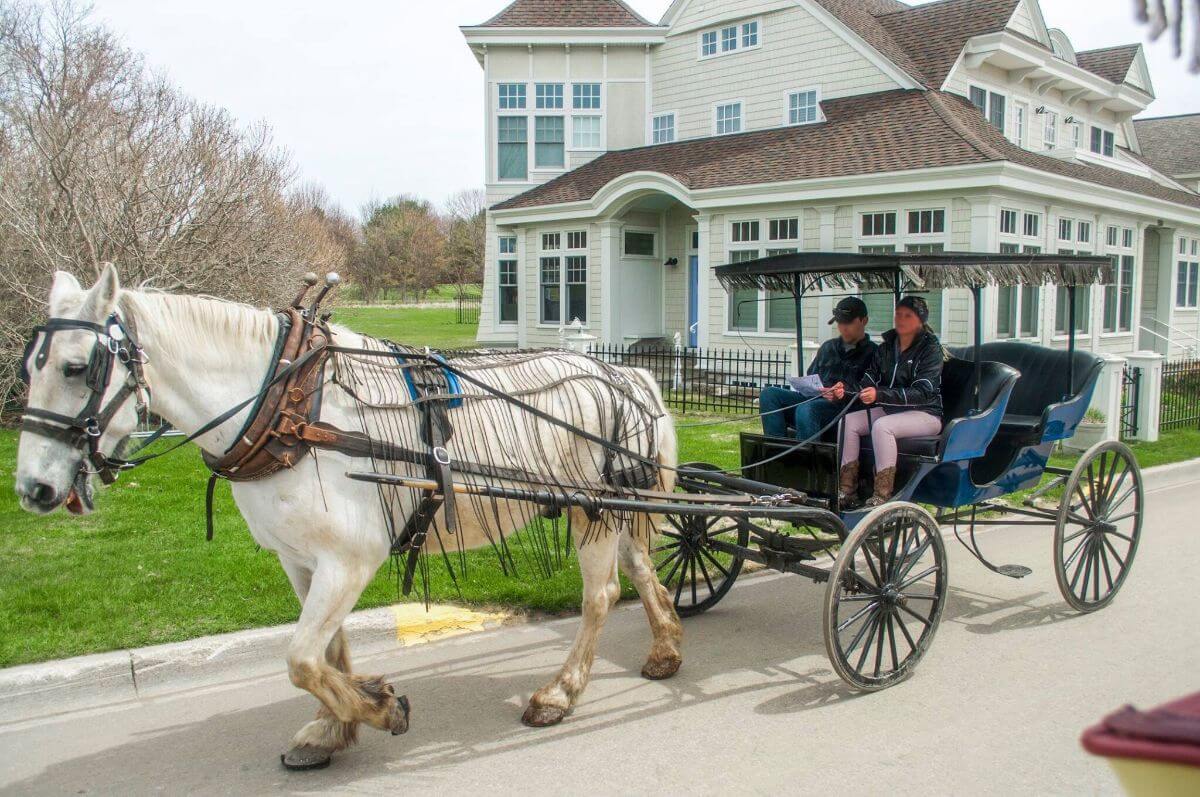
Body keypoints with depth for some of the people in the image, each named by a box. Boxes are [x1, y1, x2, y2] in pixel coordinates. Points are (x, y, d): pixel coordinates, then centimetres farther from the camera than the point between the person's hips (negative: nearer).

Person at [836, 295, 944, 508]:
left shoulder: (931, 349, -10)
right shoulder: (886, 347, 11)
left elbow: (922, 392, -21)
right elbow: (869, 380, 6)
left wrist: (879, 395, -32)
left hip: (926, 414, -7)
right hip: (891, 410, 7)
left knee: (881, 426, -34)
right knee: (849, 421, -16)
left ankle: (882, 497, -33)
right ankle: (847, 491, -18)